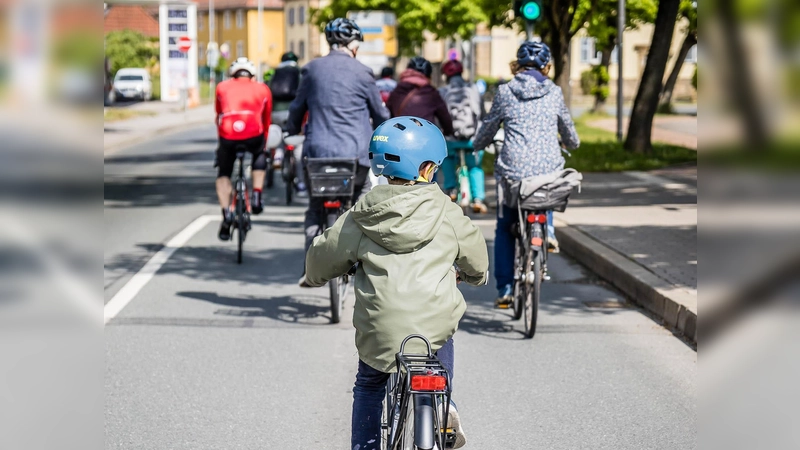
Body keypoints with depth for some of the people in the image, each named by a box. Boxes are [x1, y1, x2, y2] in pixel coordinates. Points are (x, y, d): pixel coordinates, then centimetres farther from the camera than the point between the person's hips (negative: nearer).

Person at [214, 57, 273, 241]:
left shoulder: (222, 87, 26)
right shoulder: (262, 89, 26)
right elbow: (266, 120, 31)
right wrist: (263, 142, 44)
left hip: (228, 136, 0)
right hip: (254, 135, 0)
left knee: (223, 175, 22)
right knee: (260, 156, 35)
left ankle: (226, 214, 5)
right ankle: (256, 196, 20)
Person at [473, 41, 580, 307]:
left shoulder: (505, 92, 3)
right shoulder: (554, 93, 7)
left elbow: (488, 128, 14)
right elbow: (569, 132, 20)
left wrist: (478, 145, 36)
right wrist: (572, 143, 43)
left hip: (513, 169, -1)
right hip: (549, 170, 1)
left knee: (504, 229, 15)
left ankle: (504, 288, 9)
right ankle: (548, 229, 20)